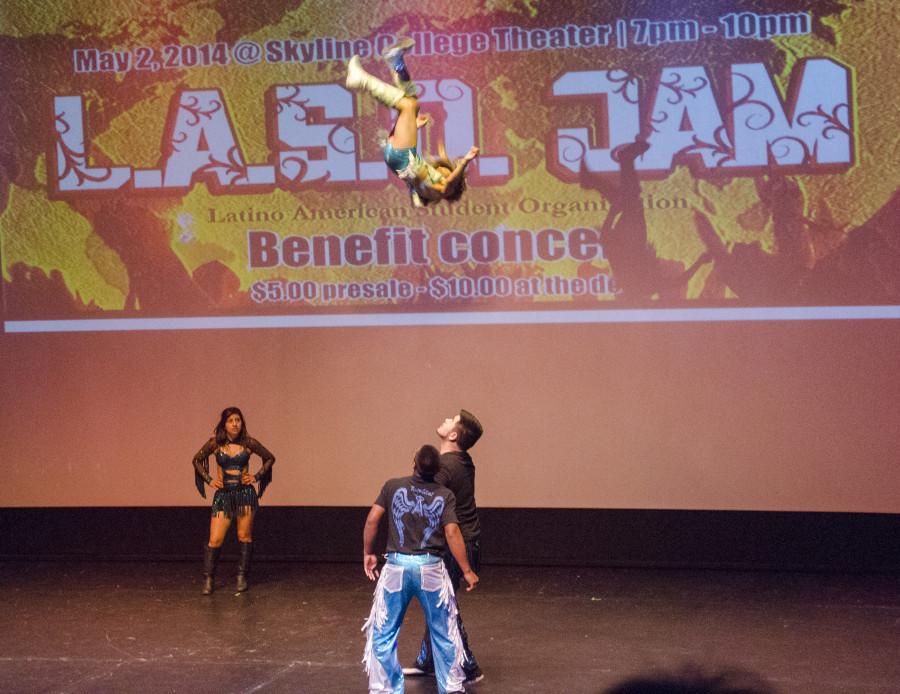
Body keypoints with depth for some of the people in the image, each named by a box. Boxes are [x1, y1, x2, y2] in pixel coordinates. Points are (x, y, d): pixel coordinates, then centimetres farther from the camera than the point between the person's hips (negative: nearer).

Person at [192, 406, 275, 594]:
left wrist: (257, 476, 0)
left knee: (244, 536, 2)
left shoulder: (248, 443, -3)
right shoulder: (215, 443, -2)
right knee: (215, 539, -6)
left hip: (245, 493, 0)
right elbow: (197, 460, 13)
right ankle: (208, 580, -1)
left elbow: (270, 458, 10)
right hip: (223, 494, 0)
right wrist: (209, 480, 3)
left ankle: (242, 577, 11)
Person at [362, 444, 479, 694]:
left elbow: (372, 520, -4)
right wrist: (467, 571, -3)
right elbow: (452, 533, -9)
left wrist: (368, 553, 10)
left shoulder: (393, 486, 0)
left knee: (383, 634, 10)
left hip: (397, 566, 0)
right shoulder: (445, 495, -2)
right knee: (443, 633, 14)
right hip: (431, 568, 0)